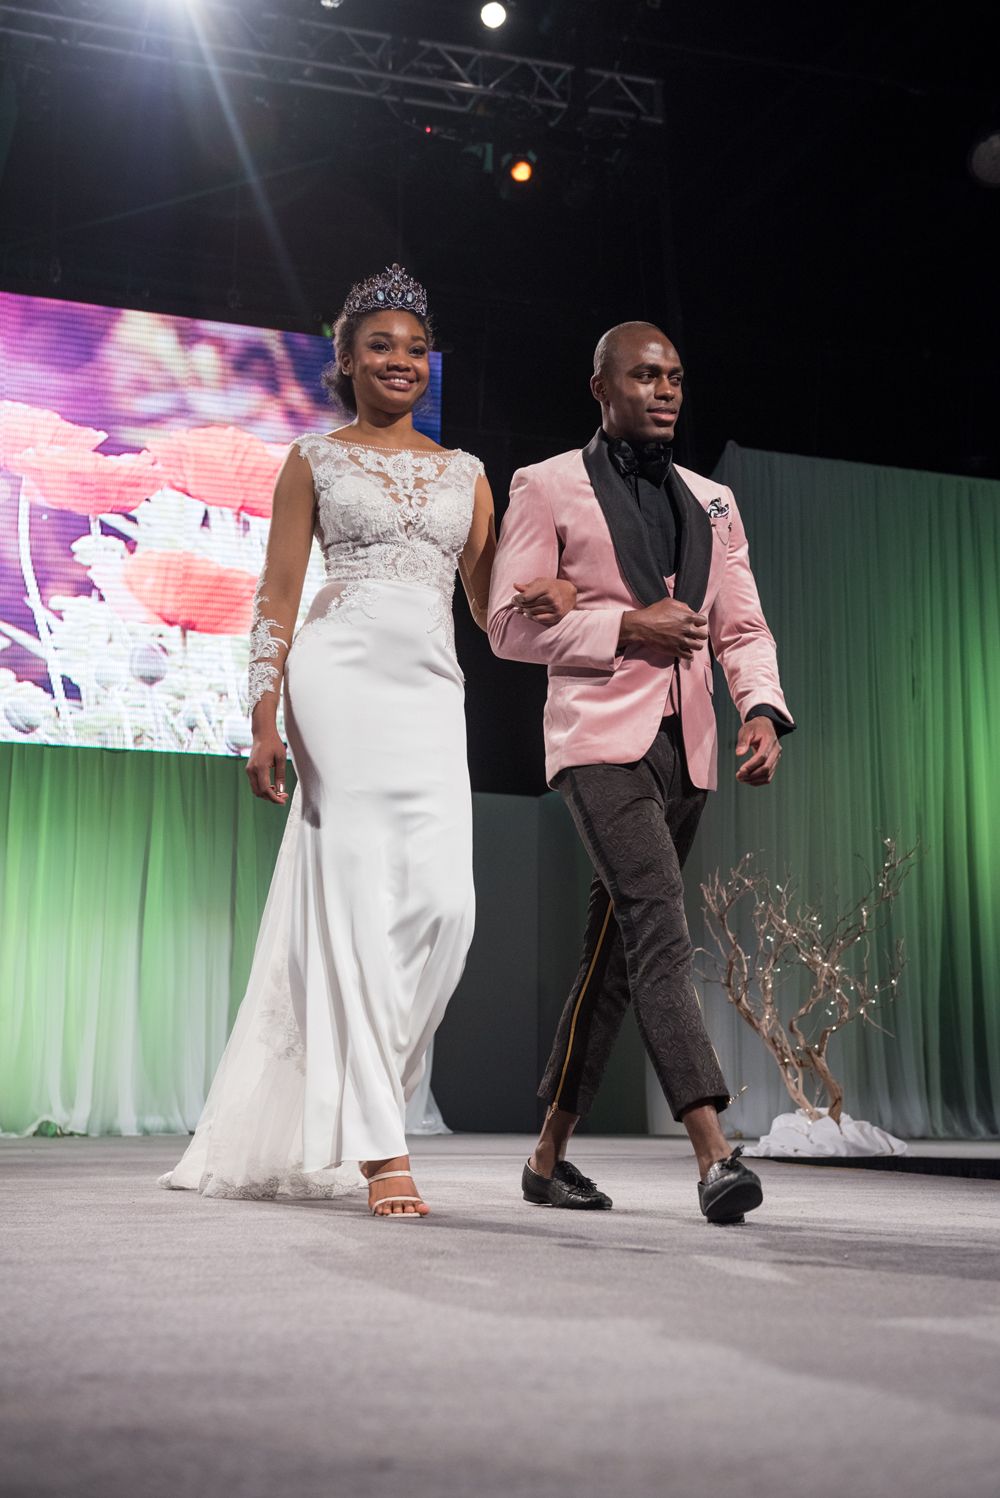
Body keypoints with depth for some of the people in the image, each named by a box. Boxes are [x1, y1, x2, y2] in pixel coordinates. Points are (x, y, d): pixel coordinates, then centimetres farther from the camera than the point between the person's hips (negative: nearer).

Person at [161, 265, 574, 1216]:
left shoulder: (464, 473, 19)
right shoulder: (315, 460, 10)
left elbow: (488, 606, 18)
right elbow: (276, 600, 5)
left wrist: (550, 596, -4)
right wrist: (265, 719, -5)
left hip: (431, 691, 4)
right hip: (342, 677, -4)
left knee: (444, 904, -8)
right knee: (360, 901, -9)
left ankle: (349, 1094, 12)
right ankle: (380, 1147, -6)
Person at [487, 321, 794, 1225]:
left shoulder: (712, 501, 20)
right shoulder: (548, 487, 5)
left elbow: (742, 625, 15)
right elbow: (509, 622, -1)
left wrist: (762, 709, -4)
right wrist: (625, 627, -12)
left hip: (685, 746, 6)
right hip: (600, 739, -5)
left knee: (617, 948, 8)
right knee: (657, 927, -20)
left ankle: (550, 1155, 18)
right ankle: (714, 1153, -25)